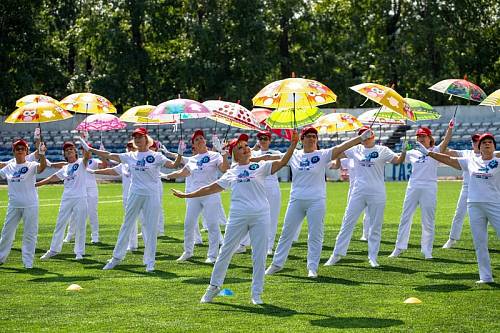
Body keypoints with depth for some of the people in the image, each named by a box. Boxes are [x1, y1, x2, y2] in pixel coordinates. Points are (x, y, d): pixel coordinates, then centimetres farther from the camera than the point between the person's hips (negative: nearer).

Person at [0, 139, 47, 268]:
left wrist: (41, 154, -44)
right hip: (13, 205, 4)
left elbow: (42, 167, -25)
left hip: (30, 205, -4)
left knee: (30, 234, 0)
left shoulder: (31, 166, -6)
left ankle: (28, 262, 6)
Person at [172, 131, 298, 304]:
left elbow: (282, 162, -6)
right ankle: (214, 286, 20)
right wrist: (187, 195, 17)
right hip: (238, 216, 2)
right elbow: (211, 188, 17)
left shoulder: (261, 167, 7)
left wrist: (293, 144, -21)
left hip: (260, 215, -1)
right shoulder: (231, 174, 13)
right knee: (226, 251, 6)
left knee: (259, 256, 0)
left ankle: (256, 293, 10)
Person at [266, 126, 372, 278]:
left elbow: (341, 147, -13)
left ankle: (312, 268, 7)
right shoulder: (294, 155, 5)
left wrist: (361, 138, -24)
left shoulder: (323, 155, -4)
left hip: (316, 201, -3)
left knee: (315, 236, 0)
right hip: (296, 201, 3)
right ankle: (277, 264, 22)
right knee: (286, 233, 11)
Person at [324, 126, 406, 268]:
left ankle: (373, 257, 12)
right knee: (347, 223, 2)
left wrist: (404, 152, -30)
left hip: (377, 192, -2)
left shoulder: (382, 151, 0)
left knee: (375, 226, 3)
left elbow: (398, 160, -11)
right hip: (358, 191, 2)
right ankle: (337, 254, 7)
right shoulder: (355, 149, 7)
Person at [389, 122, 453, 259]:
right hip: (413, 188, 4)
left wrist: (450, 129, -31)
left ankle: (427, 251, 9)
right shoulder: (412, 153, 12)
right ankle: (399, 248, 13)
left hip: (429, 188, -4)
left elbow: (445, 142, -16)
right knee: (405, 217, 6)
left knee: (428, 221, 1)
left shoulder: (435, 151, 0)